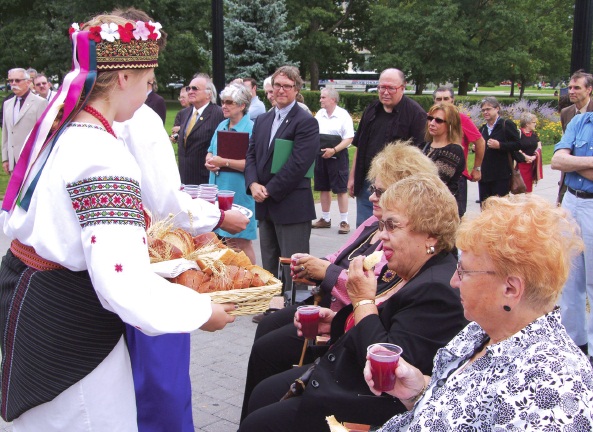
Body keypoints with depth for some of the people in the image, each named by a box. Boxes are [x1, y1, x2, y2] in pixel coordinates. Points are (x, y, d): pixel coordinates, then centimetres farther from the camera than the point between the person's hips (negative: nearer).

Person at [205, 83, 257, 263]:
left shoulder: (251, 128, -11)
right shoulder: (221, 126, 13)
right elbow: (211, 151, 21)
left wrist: (224, 162, -20)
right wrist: (210, 161, -1)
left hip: (239, 193, -7)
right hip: (219, 189, 7)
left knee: (242, 242, -2)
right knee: (226, 240, 12)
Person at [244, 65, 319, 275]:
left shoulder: (306, 122, -8)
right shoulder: (262, 120, 15)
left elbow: (298, 163, -17)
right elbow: (251, 155, 11)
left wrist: (270, 190, -15)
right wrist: (253, 184, -7)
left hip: (292, 207, -7)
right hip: (265, 206, 7)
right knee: (269, 267, 16)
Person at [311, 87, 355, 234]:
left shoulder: (343, 115, -8)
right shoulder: (319, 114, 8)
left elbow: (349, 139, -11)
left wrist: (334, 150, -22)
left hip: (337, 155, -6)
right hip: (320, 155, 6)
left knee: (341, 189, -1)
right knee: (323, 188, 12)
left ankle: (344, 221, 5)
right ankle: (325, 219, 24)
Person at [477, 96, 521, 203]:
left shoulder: (507, 125, -1)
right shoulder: (482, 129, 19)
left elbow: (517, 144, -9)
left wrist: (499, 145, -19)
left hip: (501, 176, -6)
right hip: (484, 174, 6)